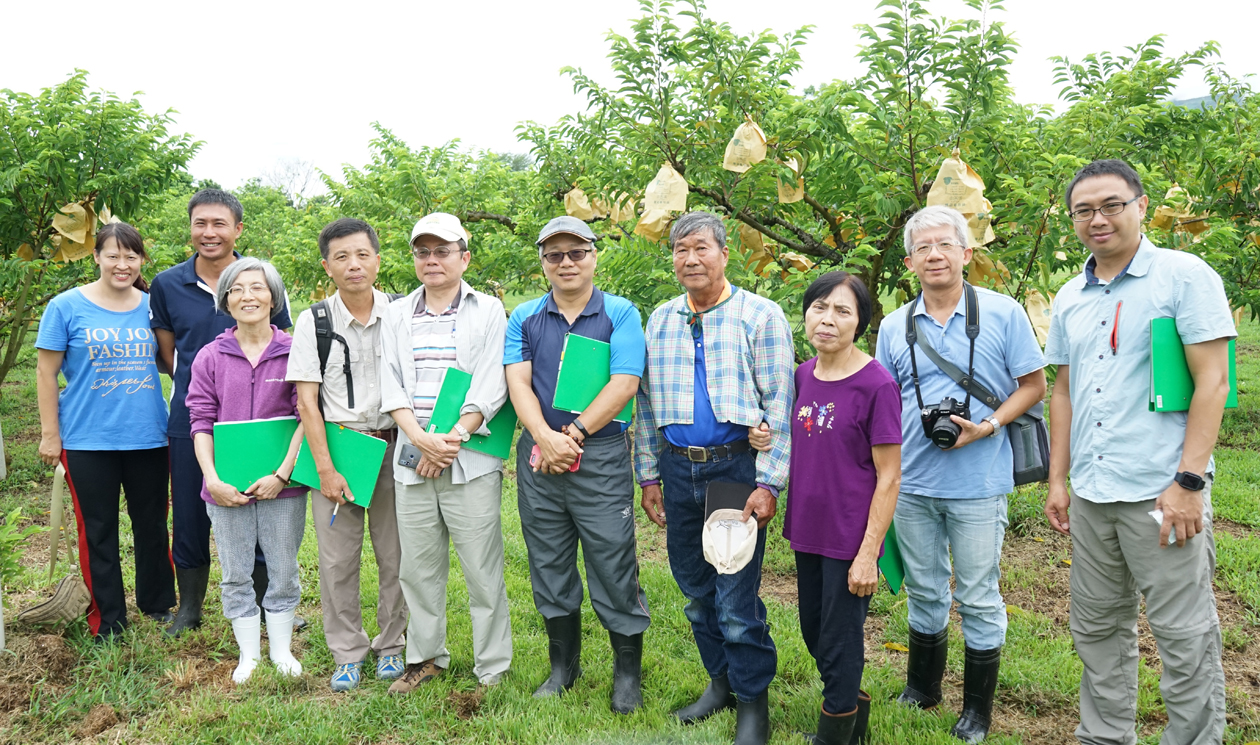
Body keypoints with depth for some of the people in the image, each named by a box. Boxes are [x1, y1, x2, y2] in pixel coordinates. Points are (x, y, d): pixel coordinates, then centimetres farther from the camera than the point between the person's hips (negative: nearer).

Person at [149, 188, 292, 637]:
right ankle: (189, 607, 28)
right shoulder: (167, 285, 2)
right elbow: (168, 354, 11)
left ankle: (266, 602, 23)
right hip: (189, 419, 1)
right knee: (189, 514, 10)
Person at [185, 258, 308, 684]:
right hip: (227, 487, 2)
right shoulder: (210, 357, 4)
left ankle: (281, 650, 26)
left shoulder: (294, 351, -2)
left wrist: (282, 473, -12)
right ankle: (248, 654, 25)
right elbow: (200, 422, 2)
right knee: (236, 575, 10)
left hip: (281, 485, -1)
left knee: (283, 570, 10)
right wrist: (213, 480, -8)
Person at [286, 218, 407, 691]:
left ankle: (390, 646, 25)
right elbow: (306, 400, -2)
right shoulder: (314, 322, 0)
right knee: (337, 559, 4)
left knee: (395, 555, 7)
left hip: (393, 447, 0)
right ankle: (348, 653, 20)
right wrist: (325, 468, -7)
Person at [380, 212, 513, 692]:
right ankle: (426, 656, 27)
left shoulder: (488, 311, 3)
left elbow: (489, 390, -5)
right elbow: (392, 384, 7)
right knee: (417, 568, 11)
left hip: (471, 460, -4)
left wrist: (451, 439, -13)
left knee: (483, 570, -1)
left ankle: (493, 669, 12)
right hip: (412, 458, 4)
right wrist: (420, 437, -8)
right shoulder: (398, 315, 14)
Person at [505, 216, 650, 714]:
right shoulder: (524, 318, 10)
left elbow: (624, 384, -9)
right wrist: (545, 438, -17)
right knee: (549, 567, 12)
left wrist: (573, 435, -14)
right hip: (538, 458, 4)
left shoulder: (620, 314, 2)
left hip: (602, 454, -3)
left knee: (613, 565, -1)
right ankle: (563, 667, 29)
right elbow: (518, 383, -1)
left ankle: (628, 672, 17)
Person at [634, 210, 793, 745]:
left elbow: (780, 404, -7)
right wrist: (648, 475, 12)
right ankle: (721, 681, 32)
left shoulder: (761, 317, -4)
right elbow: (647, 402, 15)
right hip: (678, 469, 5)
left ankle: (752, 701, 17)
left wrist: (768, 483, -13)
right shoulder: (659, 322, 10)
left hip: (736, 467, -5)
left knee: (736, 597, -2)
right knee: (695, 589, 14)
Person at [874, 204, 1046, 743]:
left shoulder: (1003, 312, -4)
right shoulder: (894, 326, 5)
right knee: (923, 590, 17)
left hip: (977, 484, -3)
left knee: (978, 597, 7)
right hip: (912, 483, 3)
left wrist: (988, 426, -16)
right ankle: (922, 689, 35)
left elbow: (1033, 385, -1)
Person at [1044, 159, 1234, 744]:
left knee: (1184, 638, 2)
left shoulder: (1184, 275, -5)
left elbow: (1213, 381, -10)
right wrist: (1058, 481, 12)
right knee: (1098, 629, 16)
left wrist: (1188, 482, -16)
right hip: (1090, 494, 6)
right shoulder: (1069, 299, 12)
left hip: (1161, 492, -6)